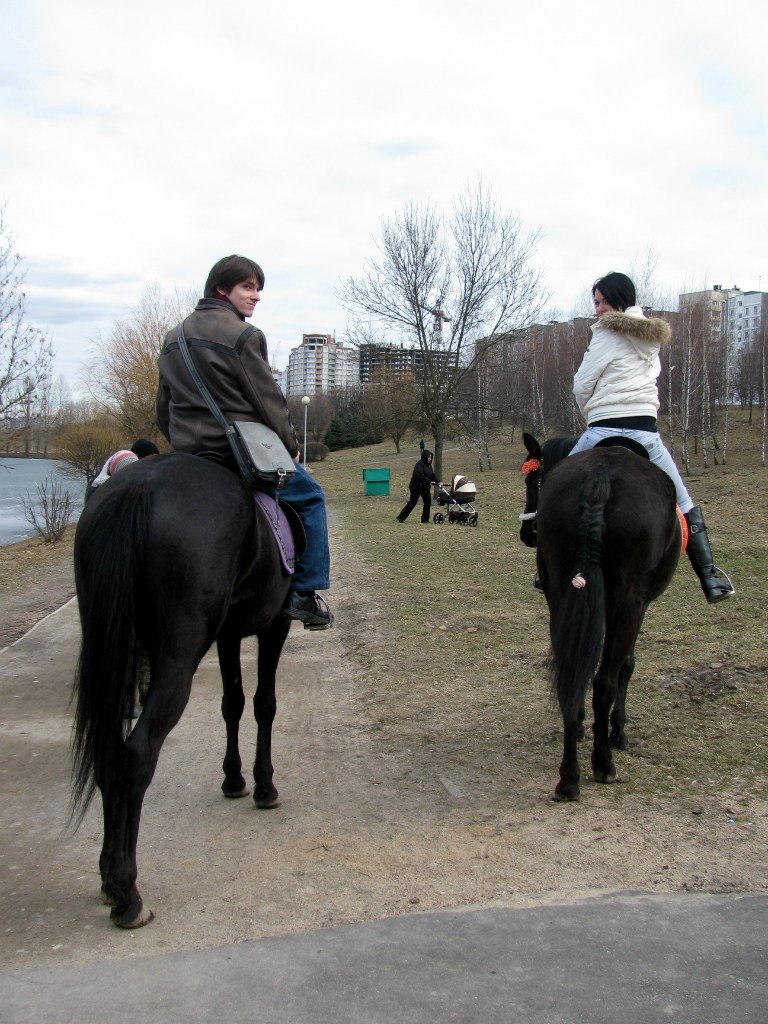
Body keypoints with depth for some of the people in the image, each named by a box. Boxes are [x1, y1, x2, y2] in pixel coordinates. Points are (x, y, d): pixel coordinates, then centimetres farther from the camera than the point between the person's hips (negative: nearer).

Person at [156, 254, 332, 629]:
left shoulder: (172, 339, 14)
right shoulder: (243, 336, -11)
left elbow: (162, 411, 17)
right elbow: (270, 402, -9)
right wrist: (291, 447, 5)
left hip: (186, 457, 7)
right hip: (241, 449, -7)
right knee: (310, 497, 10)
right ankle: (306, 593, 4)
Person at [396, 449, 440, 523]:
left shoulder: (429, 465, 10)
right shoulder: (419, 464, -17)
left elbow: (432, 475, 10)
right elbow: (420, 476, -27)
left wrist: (438, 482, -5)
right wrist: (429, 481, -26)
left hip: (425, 487, 8)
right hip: (416, 487, -8)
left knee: (428, 502, 0)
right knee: (412, 503, -2)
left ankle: (425, 519, 9)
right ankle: (401, 517, 9)